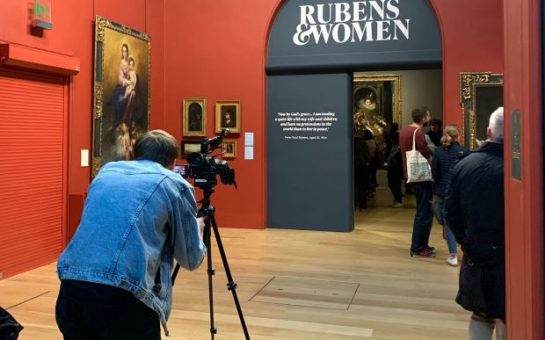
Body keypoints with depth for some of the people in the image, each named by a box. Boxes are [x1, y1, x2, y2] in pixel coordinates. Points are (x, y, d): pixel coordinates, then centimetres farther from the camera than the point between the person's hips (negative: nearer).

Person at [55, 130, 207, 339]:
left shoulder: (106, 172, 21)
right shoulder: (175, 184, 7)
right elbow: (191, 259, 14)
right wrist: (196, 229, 35)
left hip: (71, 289, 5)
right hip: (123, 297, -5)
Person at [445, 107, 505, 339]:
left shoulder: (463, 165, -5)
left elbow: (451, 212, 2)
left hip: (474, 256, 4)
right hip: (507, 258, -4)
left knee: (481, 315, 21)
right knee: (507, 320, 12)